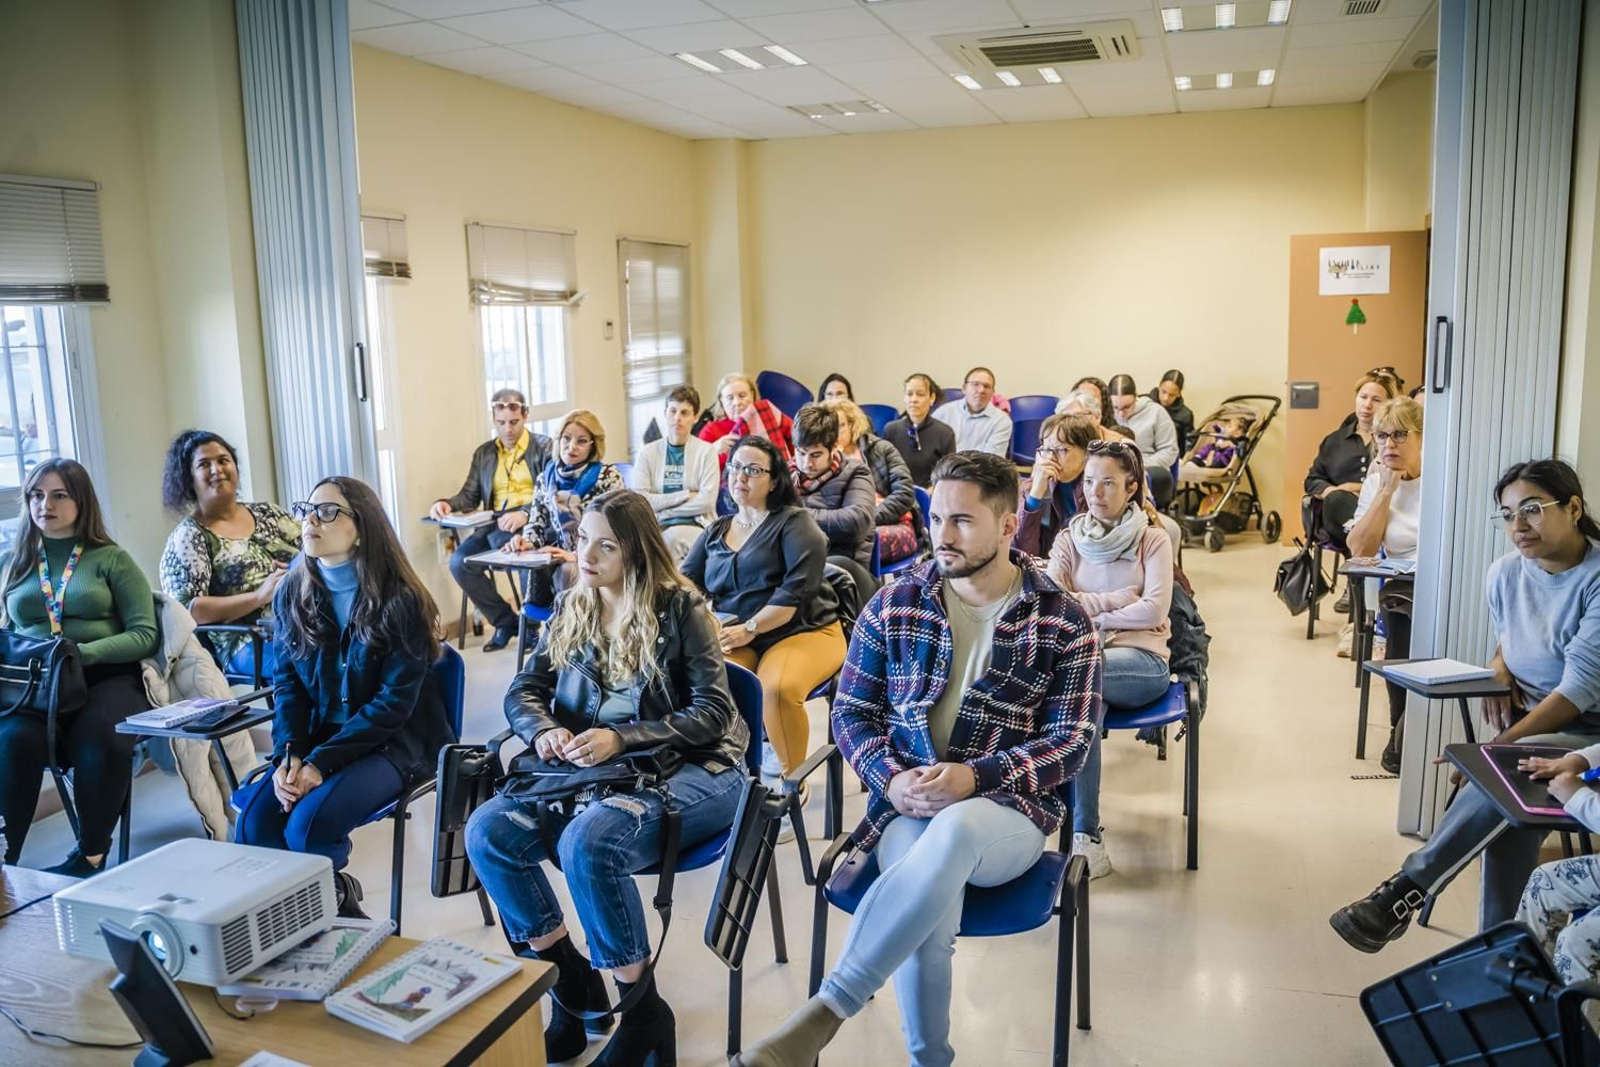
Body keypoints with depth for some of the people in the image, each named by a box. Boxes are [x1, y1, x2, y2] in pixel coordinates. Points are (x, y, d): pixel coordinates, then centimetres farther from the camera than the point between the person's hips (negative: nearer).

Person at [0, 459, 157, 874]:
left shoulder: (111, 559, 10)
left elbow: (144, 634, 2)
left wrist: (83, 652, -15)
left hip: (105, 678, -2)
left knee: (102, 742, -34)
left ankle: (91, 853, -14)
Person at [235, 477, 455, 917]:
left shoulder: (398, 599, -15)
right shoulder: (292, 591, 2)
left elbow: (394, 701, -16)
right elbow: (287, 684, 5)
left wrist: (321, 763, -22)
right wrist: (289, 755, -13)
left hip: (393, 741, -5)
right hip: (318, 737, 5)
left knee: (308, 824, -25)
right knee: (254, 818, -18)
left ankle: (331, 896, 11)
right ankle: (333, 892, 10)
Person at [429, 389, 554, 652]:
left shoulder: (544, 447, 4)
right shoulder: (483, 453, 19)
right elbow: (469, 496, 17)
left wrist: (525, 514, -28)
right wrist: (447, 504, -6)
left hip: (533, 522, -5)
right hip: (494, 523, 5)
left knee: (500, 540, -35)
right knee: (459, 562, -20)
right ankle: (505, 620, -1)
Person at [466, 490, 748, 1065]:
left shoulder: (680, 608, -7)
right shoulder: (570, 608, 10)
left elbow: (713, 713, -13)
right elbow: (523, 690, 9)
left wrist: (620, 739, -25)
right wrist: (544, 730, -16)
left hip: (689, 768, -6)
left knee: (587, 843, -34)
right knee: (487, 832, -17)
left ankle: (643, 1011, -11)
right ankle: (572, 982, 1)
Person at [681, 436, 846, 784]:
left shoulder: (794, 522, 0)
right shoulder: (715, 531, 18)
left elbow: (797, 589, -13)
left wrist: (749, 629, -18)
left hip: (803, 631, -4)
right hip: (735, 639, 4)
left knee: (778, 688, -35)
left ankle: (790, 774, -9)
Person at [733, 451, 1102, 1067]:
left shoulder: (1063, 622, 1)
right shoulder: (892, 607, 6)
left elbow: (1073, 739, -3)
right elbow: (852, 713, 9)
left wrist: (974, 778, -19)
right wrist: (890, 779, -12)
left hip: (1008, 810, -1)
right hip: (907, 805, 2)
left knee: (953, 831, -38)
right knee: (931, 904, -33)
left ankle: (825, 1013, -31)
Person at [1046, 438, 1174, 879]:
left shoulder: (1153, 540, 9)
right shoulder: (1069, 540, 16)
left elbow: (1154, 610, -6)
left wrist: (1087, 609, -3)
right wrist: (1113, 601, -8)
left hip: (1140, 659, -2)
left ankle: (1083, 835, -32)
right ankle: (1086, 836, -35)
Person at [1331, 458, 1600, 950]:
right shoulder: (1506, 573, 5)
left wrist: (1498, 746, -24)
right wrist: (1499, 667, 0)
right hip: (1526, 723, 5)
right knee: (1509, 816, -27)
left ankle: (1403, 893, -28)